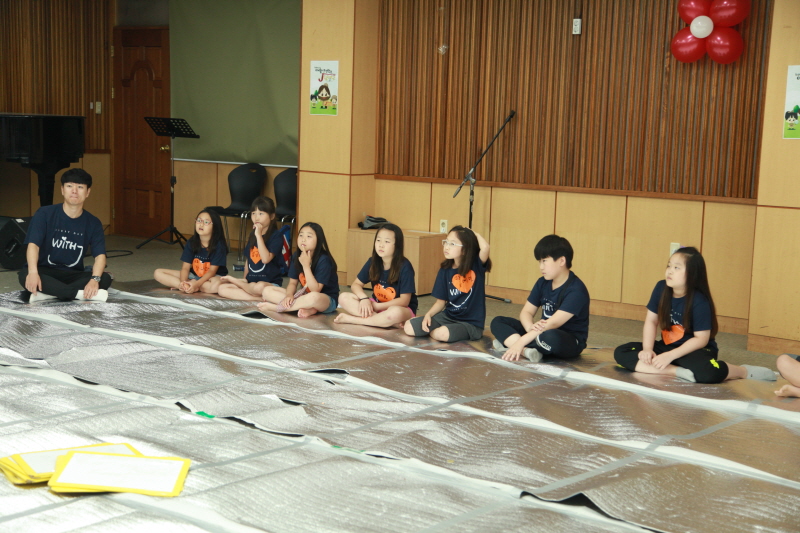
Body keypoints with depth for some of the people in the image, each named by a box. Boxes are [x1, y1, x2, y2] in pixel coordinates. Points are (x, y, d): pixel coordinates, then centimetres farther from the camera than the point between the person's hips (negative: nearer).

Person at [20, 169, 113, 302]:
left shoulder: (93, 223, 1)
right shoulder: (44, 214, -5)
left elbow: (100, 255, -10)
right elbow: (33, 245, -17)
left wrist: (95, 279, -32)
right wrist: (33, 272, -38)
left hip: (74, 275, 2)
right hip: (45, 272, -2)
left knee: (105, 279, -26)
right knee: (25, 274, -36)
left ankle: (50, 294, -31)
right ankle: (80, 293, -37)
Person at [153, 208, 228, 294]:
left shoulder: (219, 245, -15)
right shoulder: (192, 242, -3)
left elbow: (212, 271, -17)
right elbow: (185, 267, -6)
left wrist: (196, 284, -32)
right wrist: (183, 282, -28)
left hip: (214, 276, -4)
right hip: (194, 275, 5)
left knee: (217, 285, -43)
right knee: (158, 273, -8)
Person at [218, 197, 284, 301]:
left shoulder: (276, 236, -9)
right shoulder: (252, 235, 13)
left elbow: (266, 259, -23)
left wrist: (259, 235, -20)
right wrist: (244, 280, 12)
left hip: (270, 283, -6)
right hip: (251, 282, 6)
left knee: (259, 287, -41)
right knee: (222, 289, -14)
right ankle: (260, 299, -20)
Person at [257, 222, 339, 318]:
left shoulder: (323, 260, -19)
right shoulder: (296, 256, 0)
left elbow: (315, 290, -23)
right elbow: (292, 282, 4)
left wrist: (306, 266, -28)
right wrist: (289, 295, -19)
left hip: (327, 300, -7)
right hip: (303, 296, 7)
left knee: (313, 297, -44)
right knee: (267, 290, -7)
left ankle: (274, 307, -24)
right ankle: (307, 309, -22)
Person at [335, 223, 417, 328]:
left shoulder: (404, 267, -17)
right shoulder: (372, 262, -3)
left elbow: (404, 301, -17)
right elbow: (356, 284, 3)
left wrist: (375, 306, -19)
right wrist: (364, 298, -19)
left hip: (401, 309, -6)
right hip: (376, 305, 6)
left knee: (395, 313, -42)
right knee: (344, 298, -15)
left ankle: (351, 319, -24)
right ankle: (388, 322, -25)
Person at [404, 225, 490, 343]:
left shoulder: (476, 266, -10)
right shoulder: (445, 270, 3)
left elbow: (485, 247, -32)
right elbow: (441, 301, 8)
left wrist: (473, 233, -12)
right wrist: (428, 314, -10)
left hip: (471, 323, -4)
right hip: (448, 316, 4)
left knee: (441, 334, -34)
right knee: (409, 327, -13)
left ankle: (431, 332, 1)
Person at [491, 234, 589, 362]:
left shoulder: (576, 291, -20)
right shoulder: (542, 283, 5)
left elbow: (553, 323, -28)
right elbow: (526, 311, 3)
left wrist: (520, 342, -34)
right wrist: (531, 327, -24)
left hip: (571, 342, -8)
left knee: (550, 337, -43)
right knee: (498, 322, -5)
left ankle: (509, 341, -20)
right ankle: (526, 351, -29)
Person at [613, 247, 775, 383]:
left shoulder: (699, 301, -21)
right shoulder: (661, 288, -7)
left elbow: (701, 339, -20)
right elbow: (651, 321, -1)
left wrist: (670, 356, -25)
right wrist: (647, 349, -16)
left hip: (695, 351, -6)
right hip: (666, 346, 6)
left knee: (709, 372, -41)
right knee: (621, 353, -16)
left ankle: (745, 371, -6)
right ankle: (679, 372, -25)